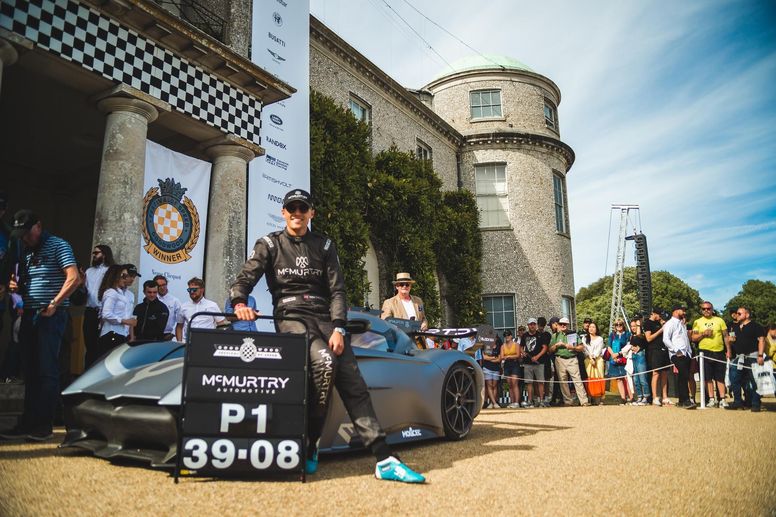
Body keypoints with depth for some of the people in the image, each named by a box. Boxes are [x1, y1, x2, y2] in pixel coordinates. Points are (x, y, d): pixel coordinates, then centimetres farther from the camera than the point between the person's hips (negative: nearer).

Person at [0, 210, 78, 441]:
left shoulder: (57, 245, -4)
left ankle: (44, 425, -3)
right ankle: (28, 423, 14)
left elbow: (73, 278, -14)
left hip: (52, 316, -7)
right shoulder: (23, 251, 18)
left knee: (47, 370, -7)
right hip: (29, 315, 7)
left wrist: (53, 305, -17)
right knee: (30, 370, 8)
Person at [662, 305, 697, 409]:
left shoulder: (682, 324, 24)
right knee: (683, 377, -15)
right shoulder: (670, 323, -2)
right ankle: (685, 401, -15)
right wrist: (676, 351, -15)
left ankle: (682, 401, 11)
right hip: (678, 355, -8)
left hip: (686, 354, 8)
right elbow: (665, 339, -12)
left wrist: (690, 351, 14)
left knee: (684, 377, 7)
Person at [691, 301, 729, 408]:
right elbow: (694, 338, 5)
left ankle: (722, 399, 6)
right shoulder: (697, 322, 7)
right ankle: (712, 399, 9)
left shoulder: (719, 320, 9)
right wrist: (703, 334, -12)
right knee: (708, 377, 2)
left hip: (719, 352, 0)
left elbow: (726, 336, 9)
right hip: (705, 352, 0)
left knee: (720, 377, 1)